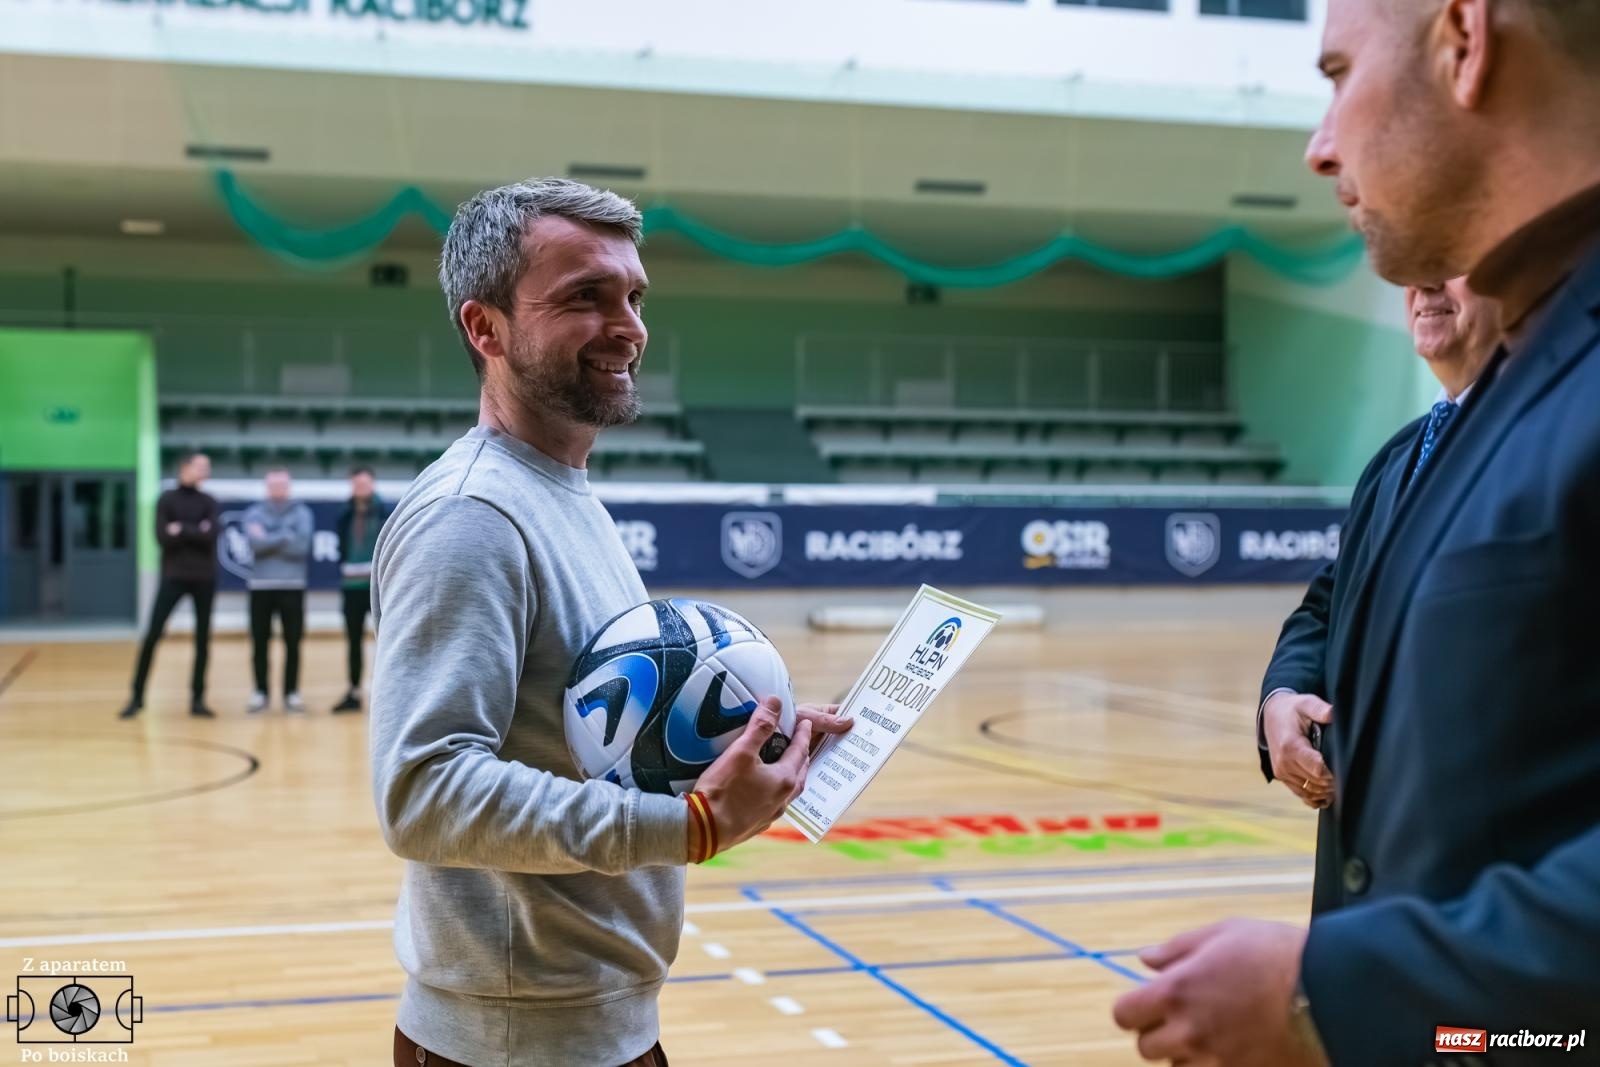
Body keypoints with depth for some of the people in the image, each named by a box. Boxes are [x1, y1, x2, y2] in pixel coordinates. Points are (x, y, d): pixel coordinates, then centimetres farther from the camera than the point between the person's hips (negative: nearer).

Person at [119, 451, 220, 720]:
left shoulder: (209, 503, 8)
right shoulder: (166, 499, 1)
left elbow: (212, 534, -8)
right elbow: (163, 536, -11)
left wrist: (182, 530, -12)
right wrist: (196, 532, -12)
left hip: (204, 578, 3)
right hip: (173, 577, -3)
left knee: (203, 639, 3)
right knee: (152, 635, -8)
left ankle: (198, 699, 10)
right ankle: (137, 696, 1)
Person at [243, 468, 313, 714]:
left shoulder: (301, 512, 5)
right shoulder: (254, 513, 6)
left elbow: (302, 546, -10)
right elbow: (255, 543, -11)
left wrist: (268, 540, -9)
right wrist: (286, 537, -10)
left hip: (293, 586, -1)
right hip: (261, 586, 1)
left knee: (292, 643, 1)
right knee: (260, 642, 4)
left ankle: (291, 693, 9)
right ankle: (260, 692, 13)